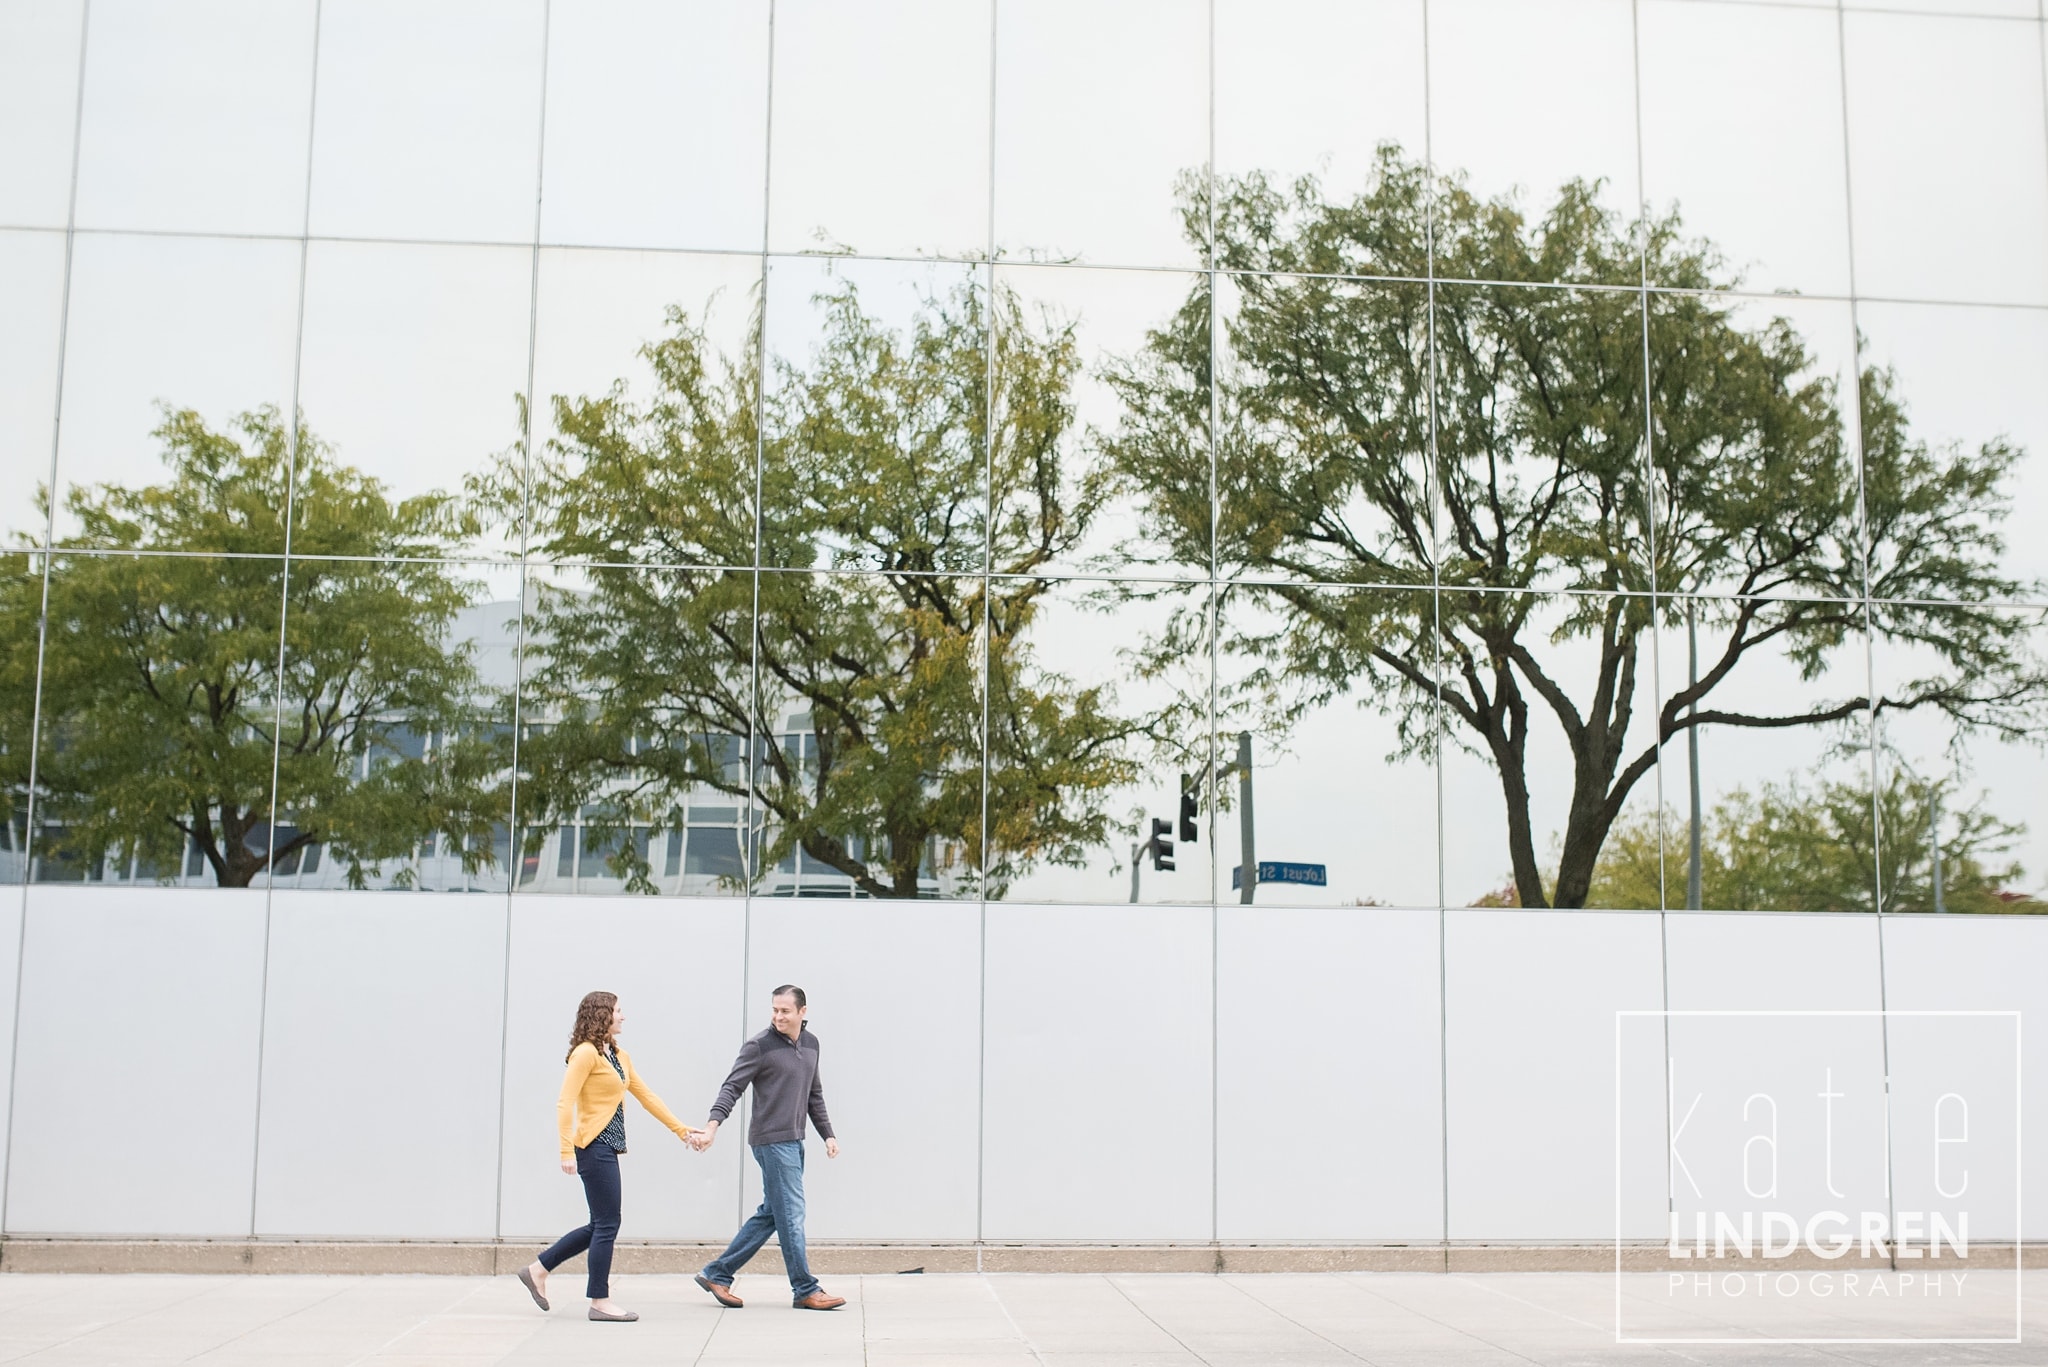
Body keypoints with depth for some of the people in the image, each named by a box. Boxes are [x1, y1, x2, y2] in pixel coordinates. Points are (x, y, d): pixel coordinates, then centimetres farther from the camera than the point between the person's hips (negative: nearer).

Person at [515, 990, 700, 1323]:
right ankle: (600, 1301, 5)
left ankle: (538, 1270, 23)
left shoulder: (620, 1056, 15)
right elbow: (565, 1103, -16)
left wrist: (681, 1130, 20)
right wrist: (567, 1151, -22)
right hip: (594, 1146, -9)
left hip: (608, 1148, 9)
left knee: (600, 1225, 13)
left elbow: (646, 1096, 20)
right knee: (607, 1223, -4)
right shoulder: (586, 1053, -11)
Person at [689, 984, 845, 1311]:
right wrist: (712, 1125, -27)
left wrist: (827, 1134, 16)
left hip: (794, 1142, 8)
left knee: (771, 1214, 10)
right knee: (791, 1214, -5)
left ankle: (716, 1274, 18)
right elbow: (732, 1088, -14)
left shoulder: (811, 1044, 12)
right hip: (771, 1140, -8)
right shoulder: (759, 1046, -9)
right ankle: (806, 1291, 3)